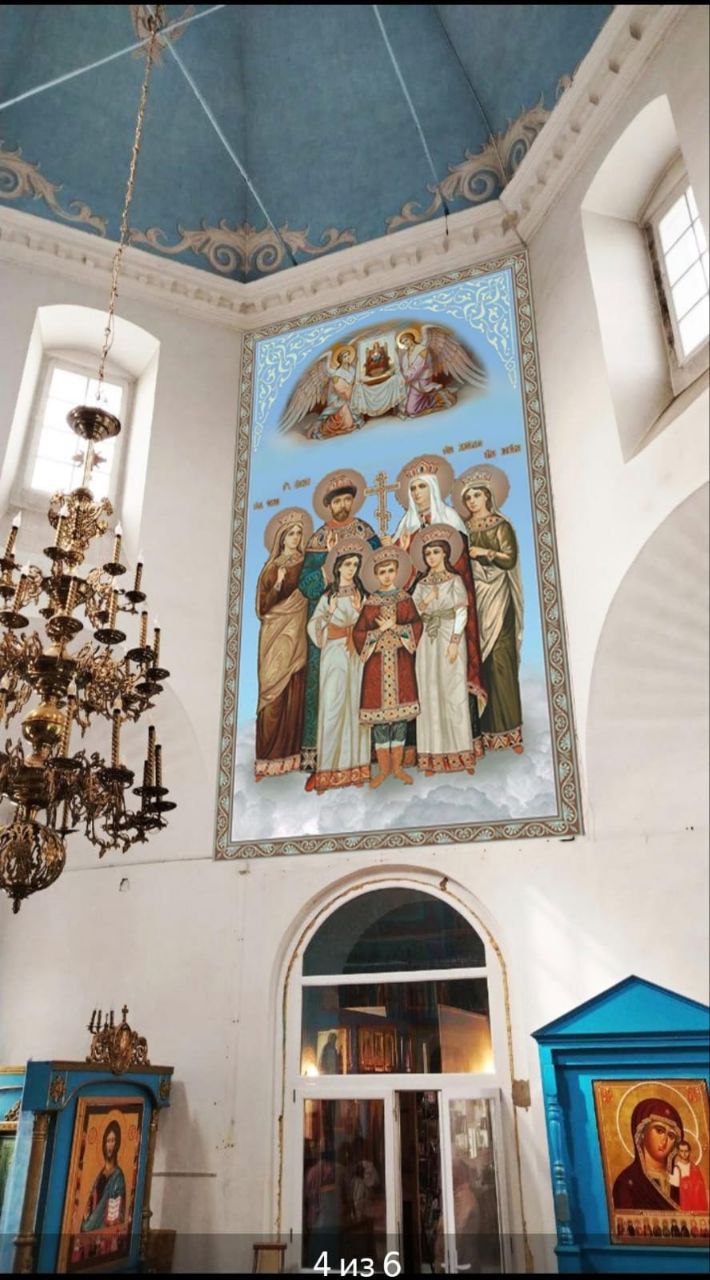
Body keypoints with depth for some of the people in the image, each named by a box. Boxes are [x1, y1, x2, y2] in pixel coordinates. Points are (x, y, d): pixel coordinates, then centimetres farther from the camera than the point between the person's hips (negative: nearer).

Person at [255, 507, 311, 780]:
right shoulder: (272, 566, 6)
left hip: (297, 633, 1)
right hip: (275, 633, 0)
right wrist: (277, 585, -12)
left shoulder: (305, 564, 8)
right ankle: (269, 755, 1)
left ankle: (289, 752, 4)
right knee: (273, 690, -3)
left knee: (294, 691, -2)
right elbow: (263, 605, 0)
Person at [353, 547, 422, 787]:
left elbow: (416, 626, -3)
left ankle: (397, 766, 15)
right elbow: (359, 634, -1)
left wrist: (395, 626, -15)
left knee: (400, 712, 4)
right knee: (380, 713, 0)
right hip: (378, 662, -1)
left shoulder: (405, 599, 5)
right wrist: (380, 630, -13)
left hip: (401, 661, 1)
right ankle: (384, 768, 12)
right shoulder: (371, 602, 3)